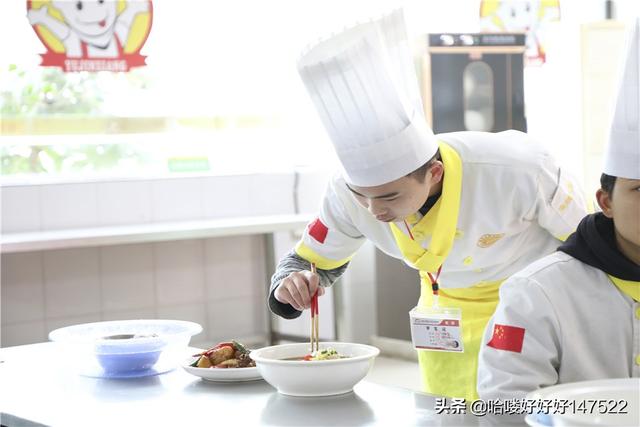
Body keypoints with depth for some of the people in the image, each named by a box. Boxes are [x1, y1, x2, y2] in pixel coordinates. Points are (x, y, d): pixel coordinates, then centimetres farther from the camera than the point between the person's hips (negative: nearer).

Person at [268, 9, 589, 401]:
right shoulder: (350, 191, -22)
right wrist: (291, 284, -28)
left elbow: (586, 241, -15)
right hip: (446, 313, 4)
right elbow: (312, 261, -5)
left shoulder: (516, 170, -34)